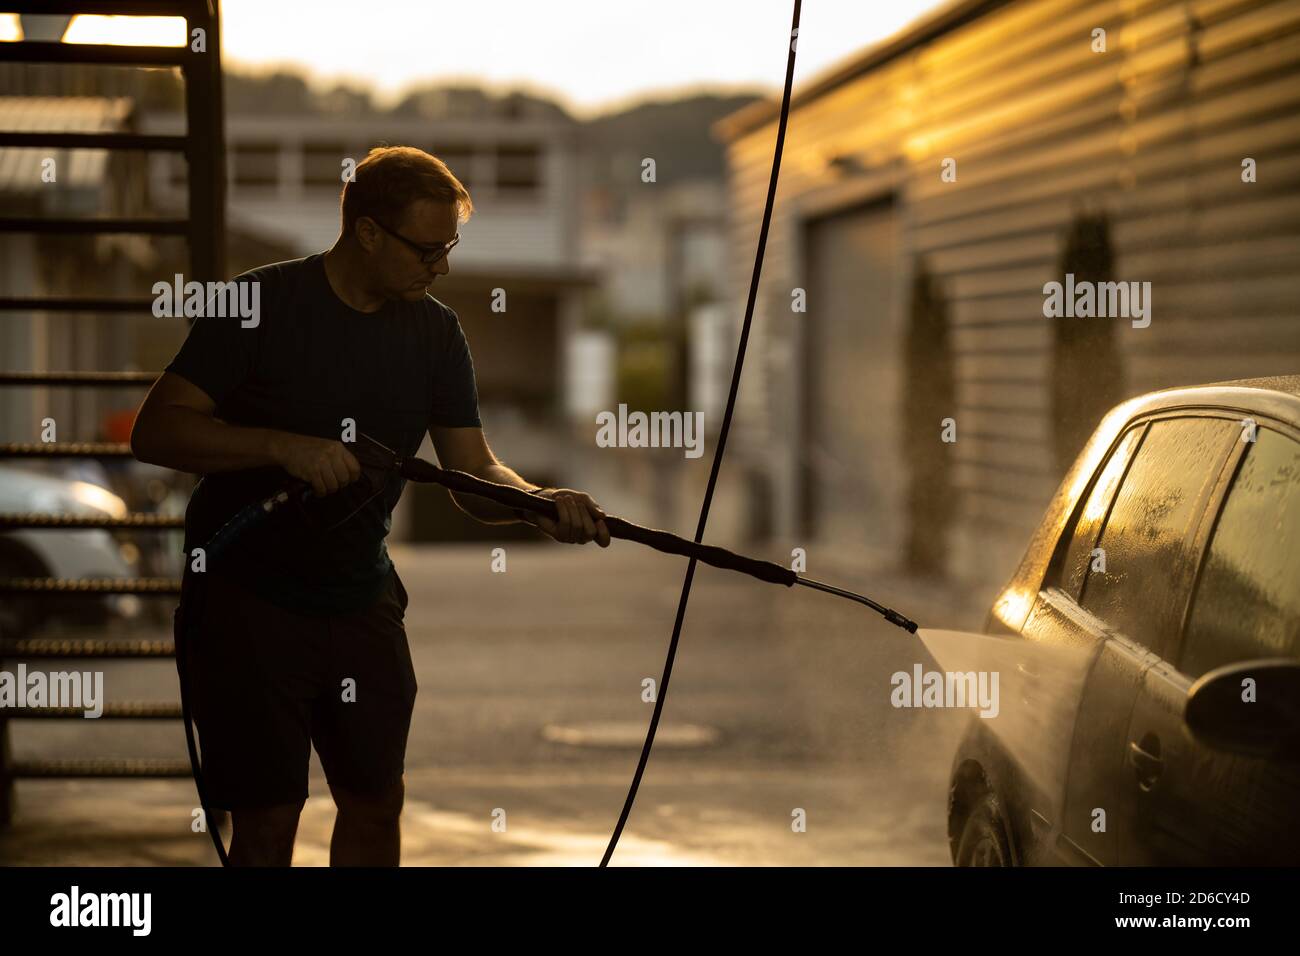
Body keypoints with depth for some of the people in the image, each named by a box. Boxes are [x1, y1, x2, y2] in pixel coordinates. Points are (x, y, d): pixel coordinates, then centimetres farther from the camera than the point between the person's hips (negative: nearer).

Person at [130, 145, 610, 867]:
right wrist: (283, 445, -29)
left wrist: (539, 502, -21)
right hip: (248, 597, -5)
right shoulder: (261, 305, -14)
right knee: (268, 818, -4)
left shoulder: (434, 331, 3)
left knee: (376, 804, 11)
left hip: (362, 598, 5)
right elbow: (154, 430, -18)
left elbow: (474, 473, 1)